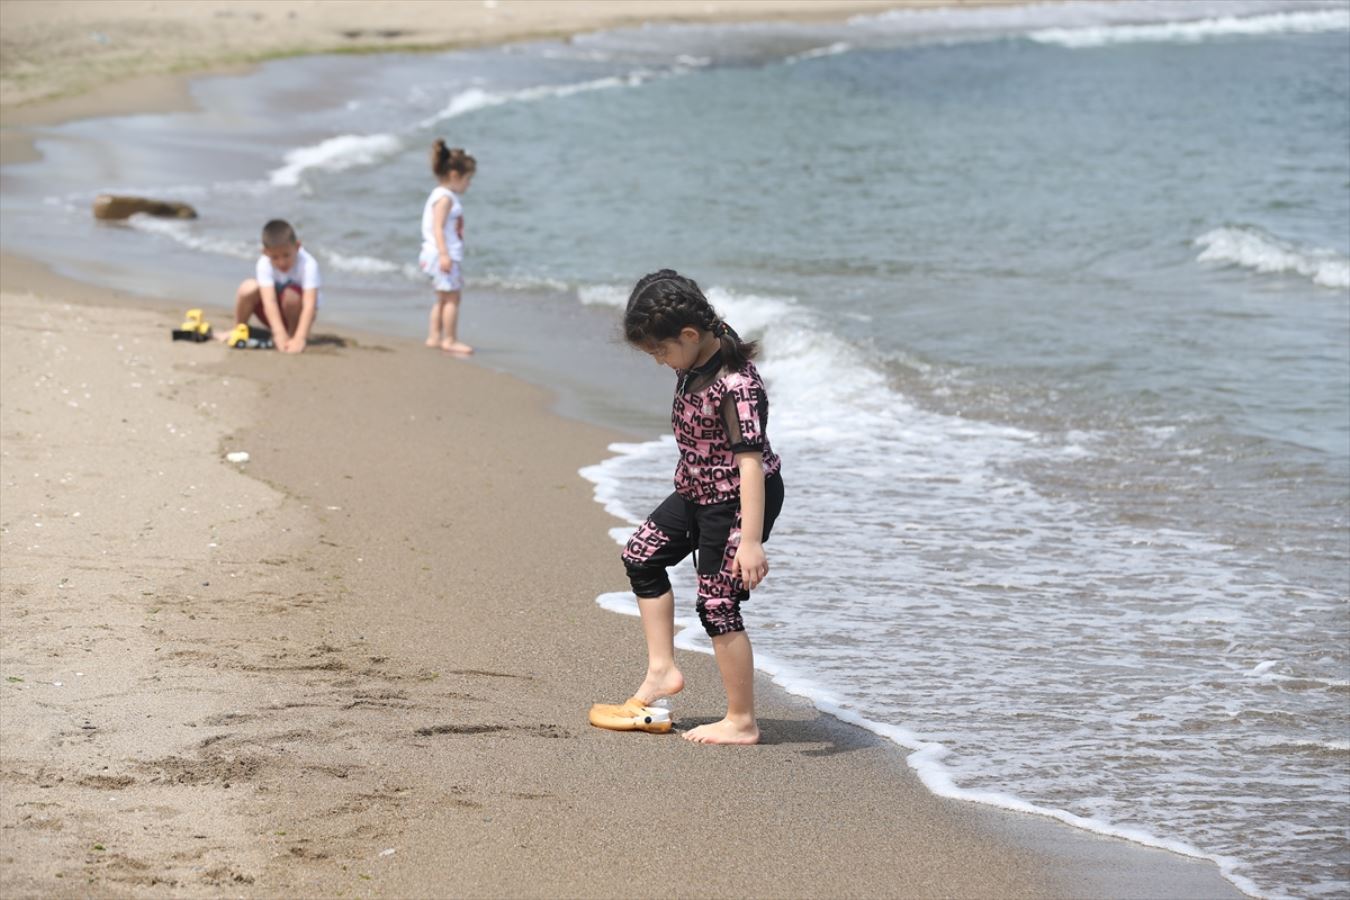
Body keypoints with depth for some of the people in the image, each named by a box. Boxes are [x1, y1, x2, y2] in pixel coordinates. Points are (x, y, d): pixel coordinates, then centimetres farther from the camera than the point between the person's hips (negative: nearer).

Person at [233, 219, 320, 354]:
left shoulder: (308, 265, -29)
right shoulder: (264, 265, -24)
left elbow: (310, 304, -38)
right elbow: (269, 301, -36)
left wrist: (299, 339, -51)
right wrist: (280, 335, -50)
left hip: (296, 313, -2)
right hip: (274, 314, 2)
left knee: (291, 296, -35)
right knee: (249, 288, -26)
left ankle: (294, 333, -8)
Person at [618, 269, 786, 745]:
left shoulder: (734, 384, -30)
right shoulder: (692, 366, -2)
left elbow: (751, 461, -32)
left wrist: (750, 541, -34)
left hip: (739, 500, -10)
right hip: (697, 492, 10)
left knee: (717, 605, -4)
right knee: (642, 554, 18)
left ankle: (741, 722, 6)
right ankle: (662, 670, 26)